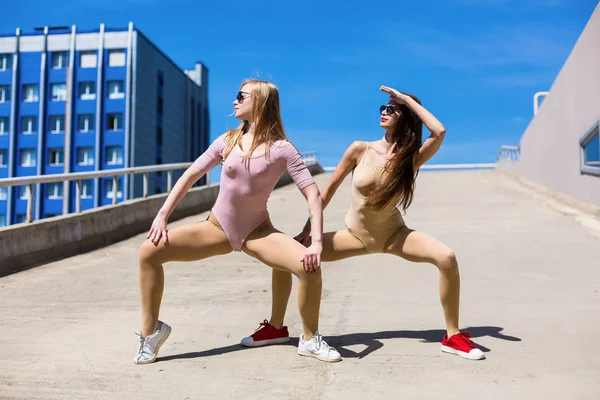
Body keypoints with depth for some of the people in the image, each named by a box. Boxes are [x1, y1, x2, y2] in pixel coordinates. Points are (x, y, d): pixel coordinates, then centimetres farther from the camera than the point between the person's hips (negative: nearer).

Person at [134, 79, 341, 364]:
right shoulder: (228, 141, 0)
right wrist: (162, 217, -4)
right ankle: (150, 330, 4)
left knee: (310, 266, -27)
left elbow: (313, 194, -14)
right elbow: (190, 176, 4)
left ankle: (310, 339, -1)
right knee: (149, 250, -15)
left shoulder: (281, 149, -10)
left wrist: (317, 242, -26)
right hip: (217, 227, 3)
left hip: (257, 231, -3)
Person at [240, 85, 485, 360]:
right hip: (354, 234, 1)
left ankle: (452, 337, -7)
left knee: (446, 258, -27)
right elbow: (330, 188, -5)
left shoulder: (412, 158, -12)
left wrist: (407, 99, -23)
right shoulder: (360, 150, -11)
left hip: (393, 234, -1)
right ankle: (276, 328, 8)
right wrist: (309, 228, -7)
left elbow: (439, 132, -31)